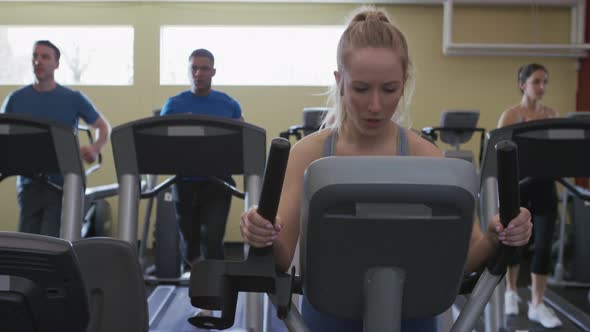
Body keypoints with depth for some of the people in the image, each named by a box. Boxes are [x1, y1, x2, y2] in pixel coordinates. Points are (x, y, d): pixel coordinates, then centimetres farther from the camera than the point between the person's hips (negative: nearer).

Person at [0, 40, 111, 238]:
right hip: (29, 183, 3)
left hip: (63, 183, -3)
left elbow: (104, 127, 9)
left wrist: (95, 149, -11)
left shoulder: (73, 99, 1)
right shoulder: (16, 100, 6)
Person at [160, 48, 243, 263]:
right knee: (189, 242, 12)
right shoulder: (174, 105, 3)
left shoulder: (229, 105, 4)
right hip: (186, 182, 1)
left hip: (217, 182, -1)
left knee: (212, 240, -11)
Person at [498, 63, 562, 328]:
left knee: (543, 244, -1)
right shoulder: (510, 115, -3)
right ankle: (510, 291, 32)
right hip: (518, 184, -3)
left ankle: (537, 305, 9)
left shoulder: (552, 115, 9)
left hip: (544, 184, 3)